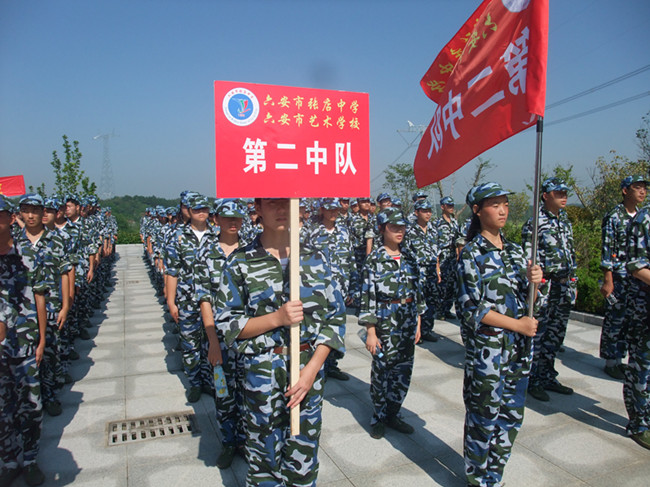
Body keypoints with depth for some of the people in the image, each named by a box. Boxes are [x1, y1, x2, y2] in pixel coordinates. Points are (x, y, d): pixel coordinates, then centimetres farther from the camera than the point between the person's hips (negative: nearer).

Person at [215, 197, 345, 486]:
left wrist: (312, 368, -8)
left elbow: (335, 316, 2)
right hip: (262, 373, -2)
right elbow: (227, 323, -3)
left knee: (303, 462, 14)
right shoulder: (241, 262, -3)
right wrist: (276, 318, -18)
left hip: (310, 368, 2)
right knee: (264, 461, 14)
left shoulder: (315, 258, 2)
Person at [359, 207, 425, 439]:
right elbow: (367, 297, -11)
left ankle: (392, 414, 30)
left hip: (408, 323, 5)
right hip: (385, 322, -5)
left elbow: (417, 291, 12)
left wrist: (417, 323, 11)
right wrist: (371, 332, -13)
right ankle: (378, 417, 25)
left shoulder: (409, 257, 6)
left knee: (404, 370, 11)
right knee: (381, 371, 6)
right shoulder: (374, 260, -9)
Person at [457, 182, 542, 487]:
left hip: (519, 348, 7)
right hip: (487, 349, -6)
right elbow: (472, 308, -15)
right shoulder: (472, 254, -10)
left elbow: (526, 301, 12)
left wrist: (534, 281, -8)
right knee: (484, 419, 6)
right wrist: (517, 324, -14)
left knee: (512, 417, 16)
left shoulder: (515, 251, 9)